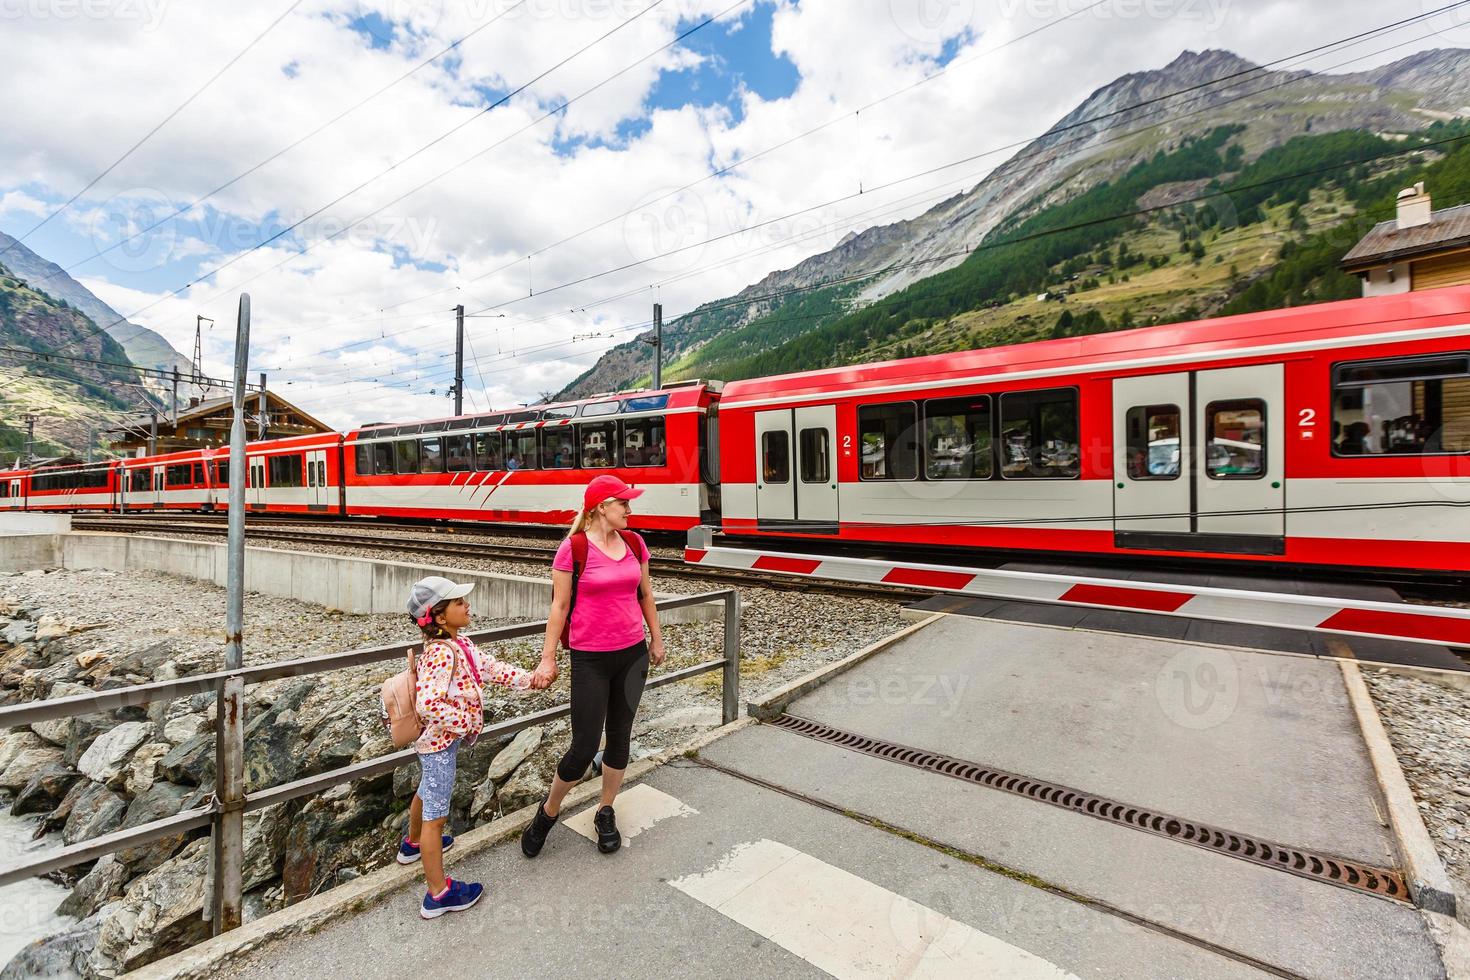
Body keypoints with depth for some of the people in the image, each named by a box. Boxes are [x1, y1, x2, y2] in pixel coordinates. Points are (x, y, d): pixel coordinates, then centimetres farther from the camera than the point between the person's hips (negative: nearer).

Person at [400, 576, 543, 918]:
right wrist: (465, 722, -25)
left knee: (427, 792, 32)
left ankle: (413, 844, 58)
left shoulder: (459, 644, 0)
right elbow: (427, 705, -37)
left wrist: (529, 679, -5)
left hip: (437, 740, 10)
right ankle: (438, 894, 17)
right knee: (436, 815, 3)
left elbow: (490, 667, 3)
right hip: (441, 741, -10)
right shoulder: (442, 654, -31)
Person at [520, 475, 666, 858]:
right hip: (590, 659, -5)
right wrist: (548, 659, -5)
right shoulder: (573, 548, -12)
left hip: (632, 654, 5)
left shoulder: (634, 543, 2)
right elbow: (559, 606, -7)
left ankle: (606, 813, 36)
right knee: (584, 747, 1)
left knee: (620, 736, 14)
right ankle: (548, 812, 30)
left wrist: (656, 639, 16)